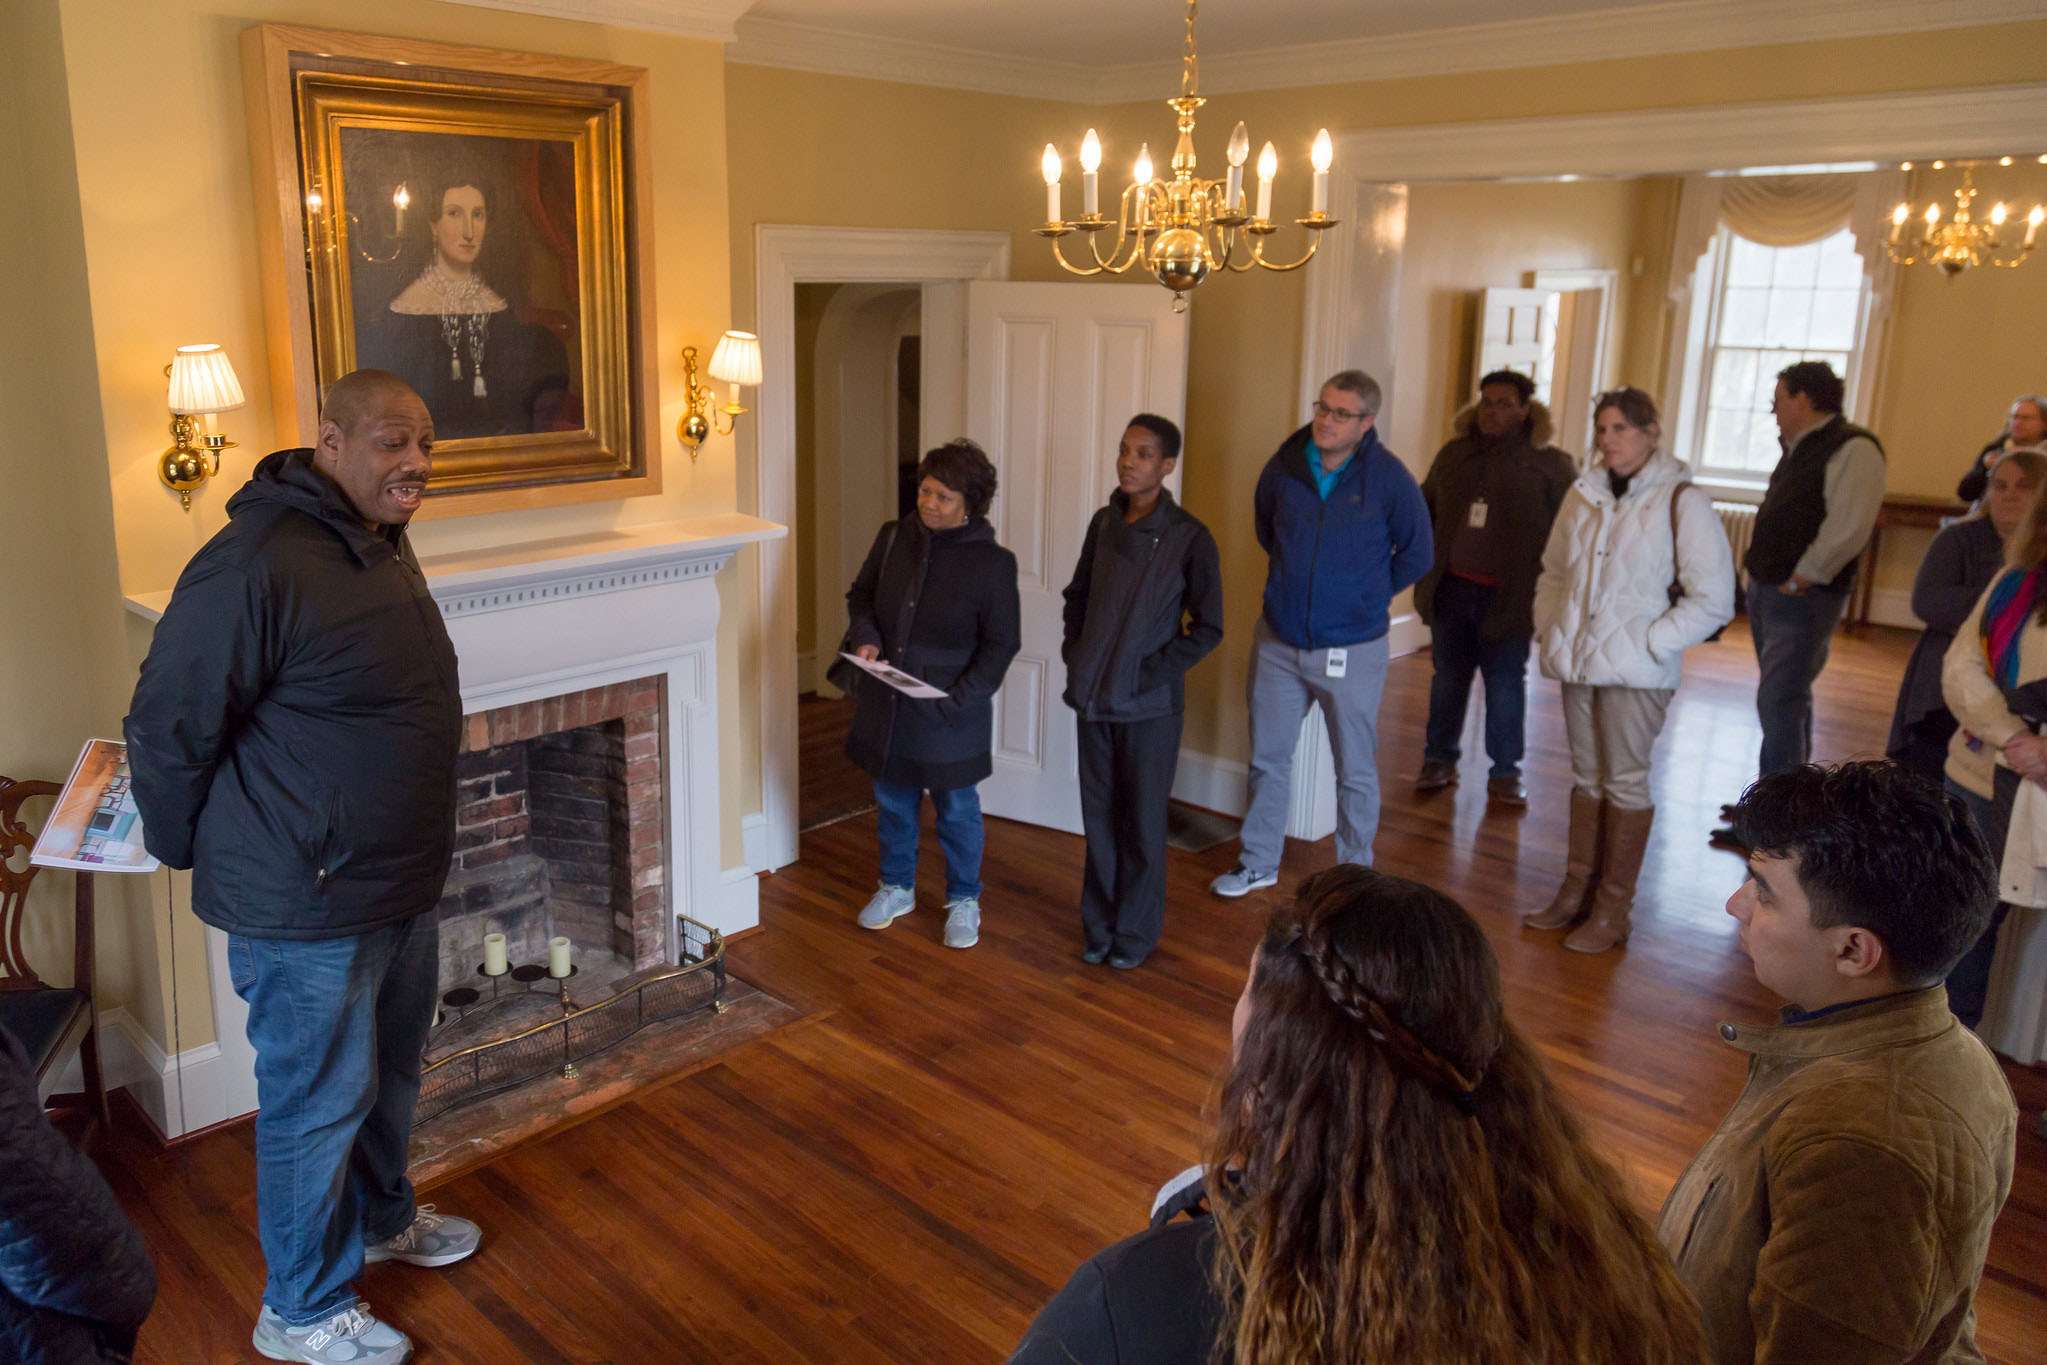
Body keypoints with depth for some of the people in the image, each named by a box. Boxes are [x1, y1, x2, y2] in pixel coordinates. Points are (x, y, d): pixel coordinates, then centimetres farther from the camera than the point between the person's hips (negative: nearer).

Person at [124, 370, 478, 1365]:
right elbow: (168, 727, -18)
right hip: (307, 906, -9)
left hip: (400, 885, 9)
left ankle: (380, 1217, 49)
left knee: (390, 1071, 25)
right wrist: (189, 850, -3)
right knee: (319, 1100, 8)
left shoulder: (384, 547, 7)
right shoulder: (256, 566, -24)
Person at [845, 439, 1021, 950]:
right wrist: (865, 637, -8)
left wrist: (959, 699, -18)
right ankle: (896, 887, 39)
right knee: (893, 800, 18)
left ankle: (964, 901, 30)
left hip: (949, 710, -4)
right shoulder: (894, 538, -1)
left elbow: (1001, 642, -10)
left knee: (956, 809, 10)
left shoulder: (992, 562, -13)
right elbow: (860, 594, 12)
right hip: (886, 702, 4)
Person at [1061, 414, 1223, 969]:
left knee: (1142, 825, 7)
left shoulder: (1189, 538, -11)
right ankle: (1098, 924, 28)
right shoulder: (1104, 523, 4)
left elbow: (1208, 627, -9)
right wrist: (1074, 653, 5)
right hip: (1093, 698, 5)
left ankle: (1136, 933, 22)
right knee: (1099, 818, 14)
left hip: (1149, 707, -4)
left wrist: (1151, 672, -14)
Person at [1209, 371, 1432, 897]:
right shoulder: (1284, 466, -4)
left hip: (1352, 650, -3)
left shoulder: (1388, 478, -12)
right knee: (1267, 758, 13)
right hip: (1278, 641, 3)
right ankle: (1259, 861, 30)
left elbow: (1415, 556, 1)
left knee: (1356, 771, 8)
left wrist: (1366, 596, 7)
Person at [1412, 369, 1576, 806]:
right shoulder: (1453, 455, 9)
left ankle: (1505, 773, 16)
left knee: (1506, 684, 4)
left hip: (1509, 595, -3)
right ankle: (1439, 760, 25)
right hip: (1453, 589, 3)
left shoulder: (1550, 466, -3)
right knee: (1448, 678, 12)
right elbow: (1424, 509, 20)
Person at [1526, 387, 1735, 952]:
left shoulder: (1682, 501, -9)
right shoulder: (1585, 494, 8)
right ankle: (1577, 892, 24)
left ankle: (1612, 911, 10)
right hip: (1578, 663, 6)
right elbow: (1553, 572, 20)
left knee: (1625, 782, 1)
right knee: (1586, 776, 14)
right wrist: (1549, 629, 7)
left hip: (1635, 672, -6)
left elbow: (1712, 601, -11)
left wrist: (1648, 644, -14)